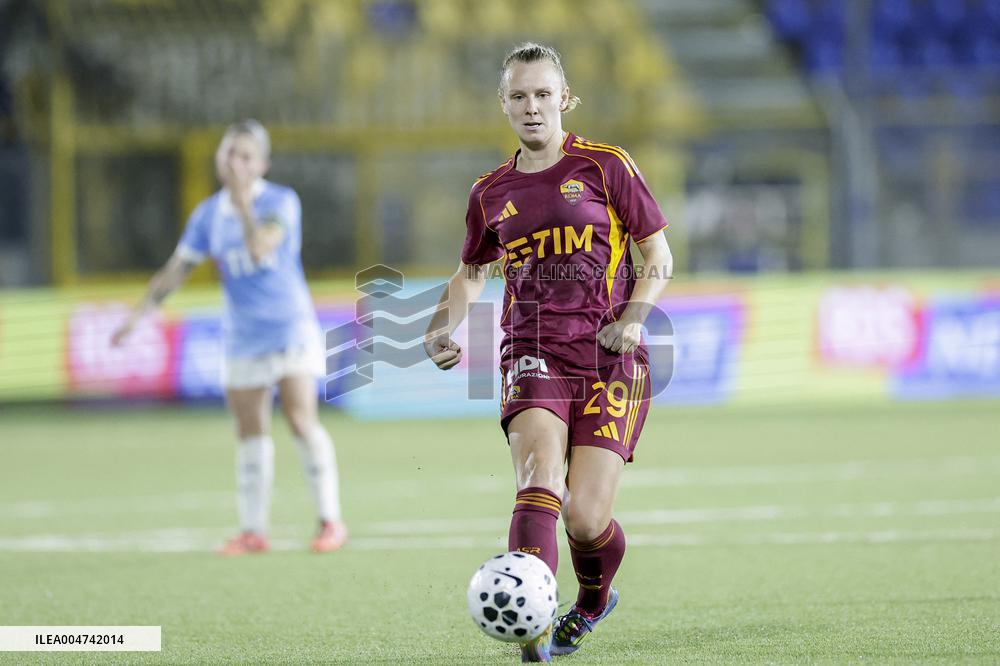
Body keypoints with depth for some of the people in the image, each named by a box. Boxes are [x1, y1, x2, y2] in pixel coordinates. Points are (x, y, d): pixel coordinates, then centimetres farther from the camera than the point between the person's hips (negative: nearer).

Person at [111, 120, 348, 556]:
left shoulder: (281, 202, -8)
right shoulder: (209, 214, 6)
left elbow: (260, 248, -25)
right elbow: (176, 270, 9)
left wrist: (242, 200, -26)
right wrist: (139, 314, 1)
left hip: (290, 328, -5)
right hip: (241, 337, 5)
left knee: (301, 420, -15)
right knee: (251, 433, 6)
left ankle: (331, 520, -8)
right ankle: (253, 531, 12)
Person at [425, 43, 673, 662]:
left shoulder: (607, 167, 3)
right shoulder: (491, 193, 13)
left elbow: (659, 257, 6)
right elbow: (472, 274, 28)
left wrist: (632, 317, -11)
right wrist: (443, 327, 9)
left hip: (610, 360, -2)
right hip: (533, 355, 2)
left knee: (586, 519, -8)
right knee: (540, 478, -27)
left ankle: (594, 597, 28)